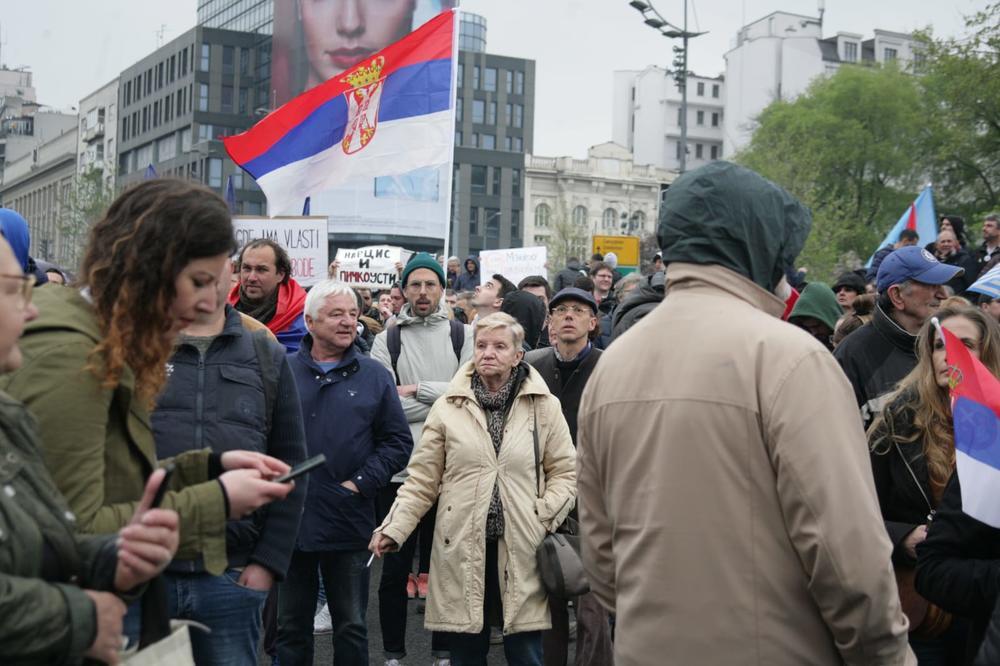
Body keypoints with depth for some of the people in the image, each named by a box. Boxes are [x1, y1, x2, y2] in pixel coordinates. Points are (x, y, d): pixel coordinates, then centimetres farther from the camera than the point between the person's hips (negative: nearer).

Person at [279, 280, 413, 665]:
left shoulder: (373, 376, 5)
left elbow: (398, 442, 3)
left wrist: (361, 483, -7)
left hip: (348, 525, 0)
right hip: (289, 521, 0)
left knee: (351, 626, 11)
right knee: (291, 626, 11)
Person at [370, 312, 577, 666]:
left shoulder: (544, 406, 4)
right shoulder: (448, 407, 3)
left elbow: (564, 471, 9)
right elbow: (422, 479, 4)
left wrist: (545, 517, -5)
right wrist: (394, 528, -6)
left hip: (521, 549, 0)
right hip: (462, 548, 0)